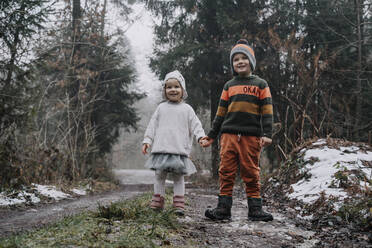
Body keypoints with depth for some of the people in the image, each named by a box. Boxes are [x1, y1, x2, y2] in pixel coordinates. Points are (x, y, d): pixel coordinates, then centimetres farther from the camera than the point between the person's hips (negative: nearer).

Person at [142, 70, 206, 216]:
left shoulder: (187, 109, 10)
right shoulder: (161, 108, 13)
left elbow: (195, 125, 5)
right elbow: (152, 125, 12)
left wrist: (201, 136, -12)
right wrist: (147, 140, 4)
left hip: (179, 149, -1)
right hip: (161, 148, 2)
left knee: (179, 176, -1)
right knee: (159, 176, 5)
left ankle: (179, 204, 2)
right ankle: (157, 202, 13)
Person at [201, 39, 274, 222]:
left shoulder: (260, 84, 9)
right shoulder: (229, 86, 16)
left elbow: (267, 111, 2)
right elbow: (221, 112, 17)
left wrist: (266, 134, -10)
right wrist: (211, 136, 14)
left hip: (251, 136, -2)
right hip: (229, 134, 2)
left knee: (251, 172, 1)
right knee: (226, 171, 0)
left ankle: (255, 208, 8)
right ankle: (223, 208, 4)